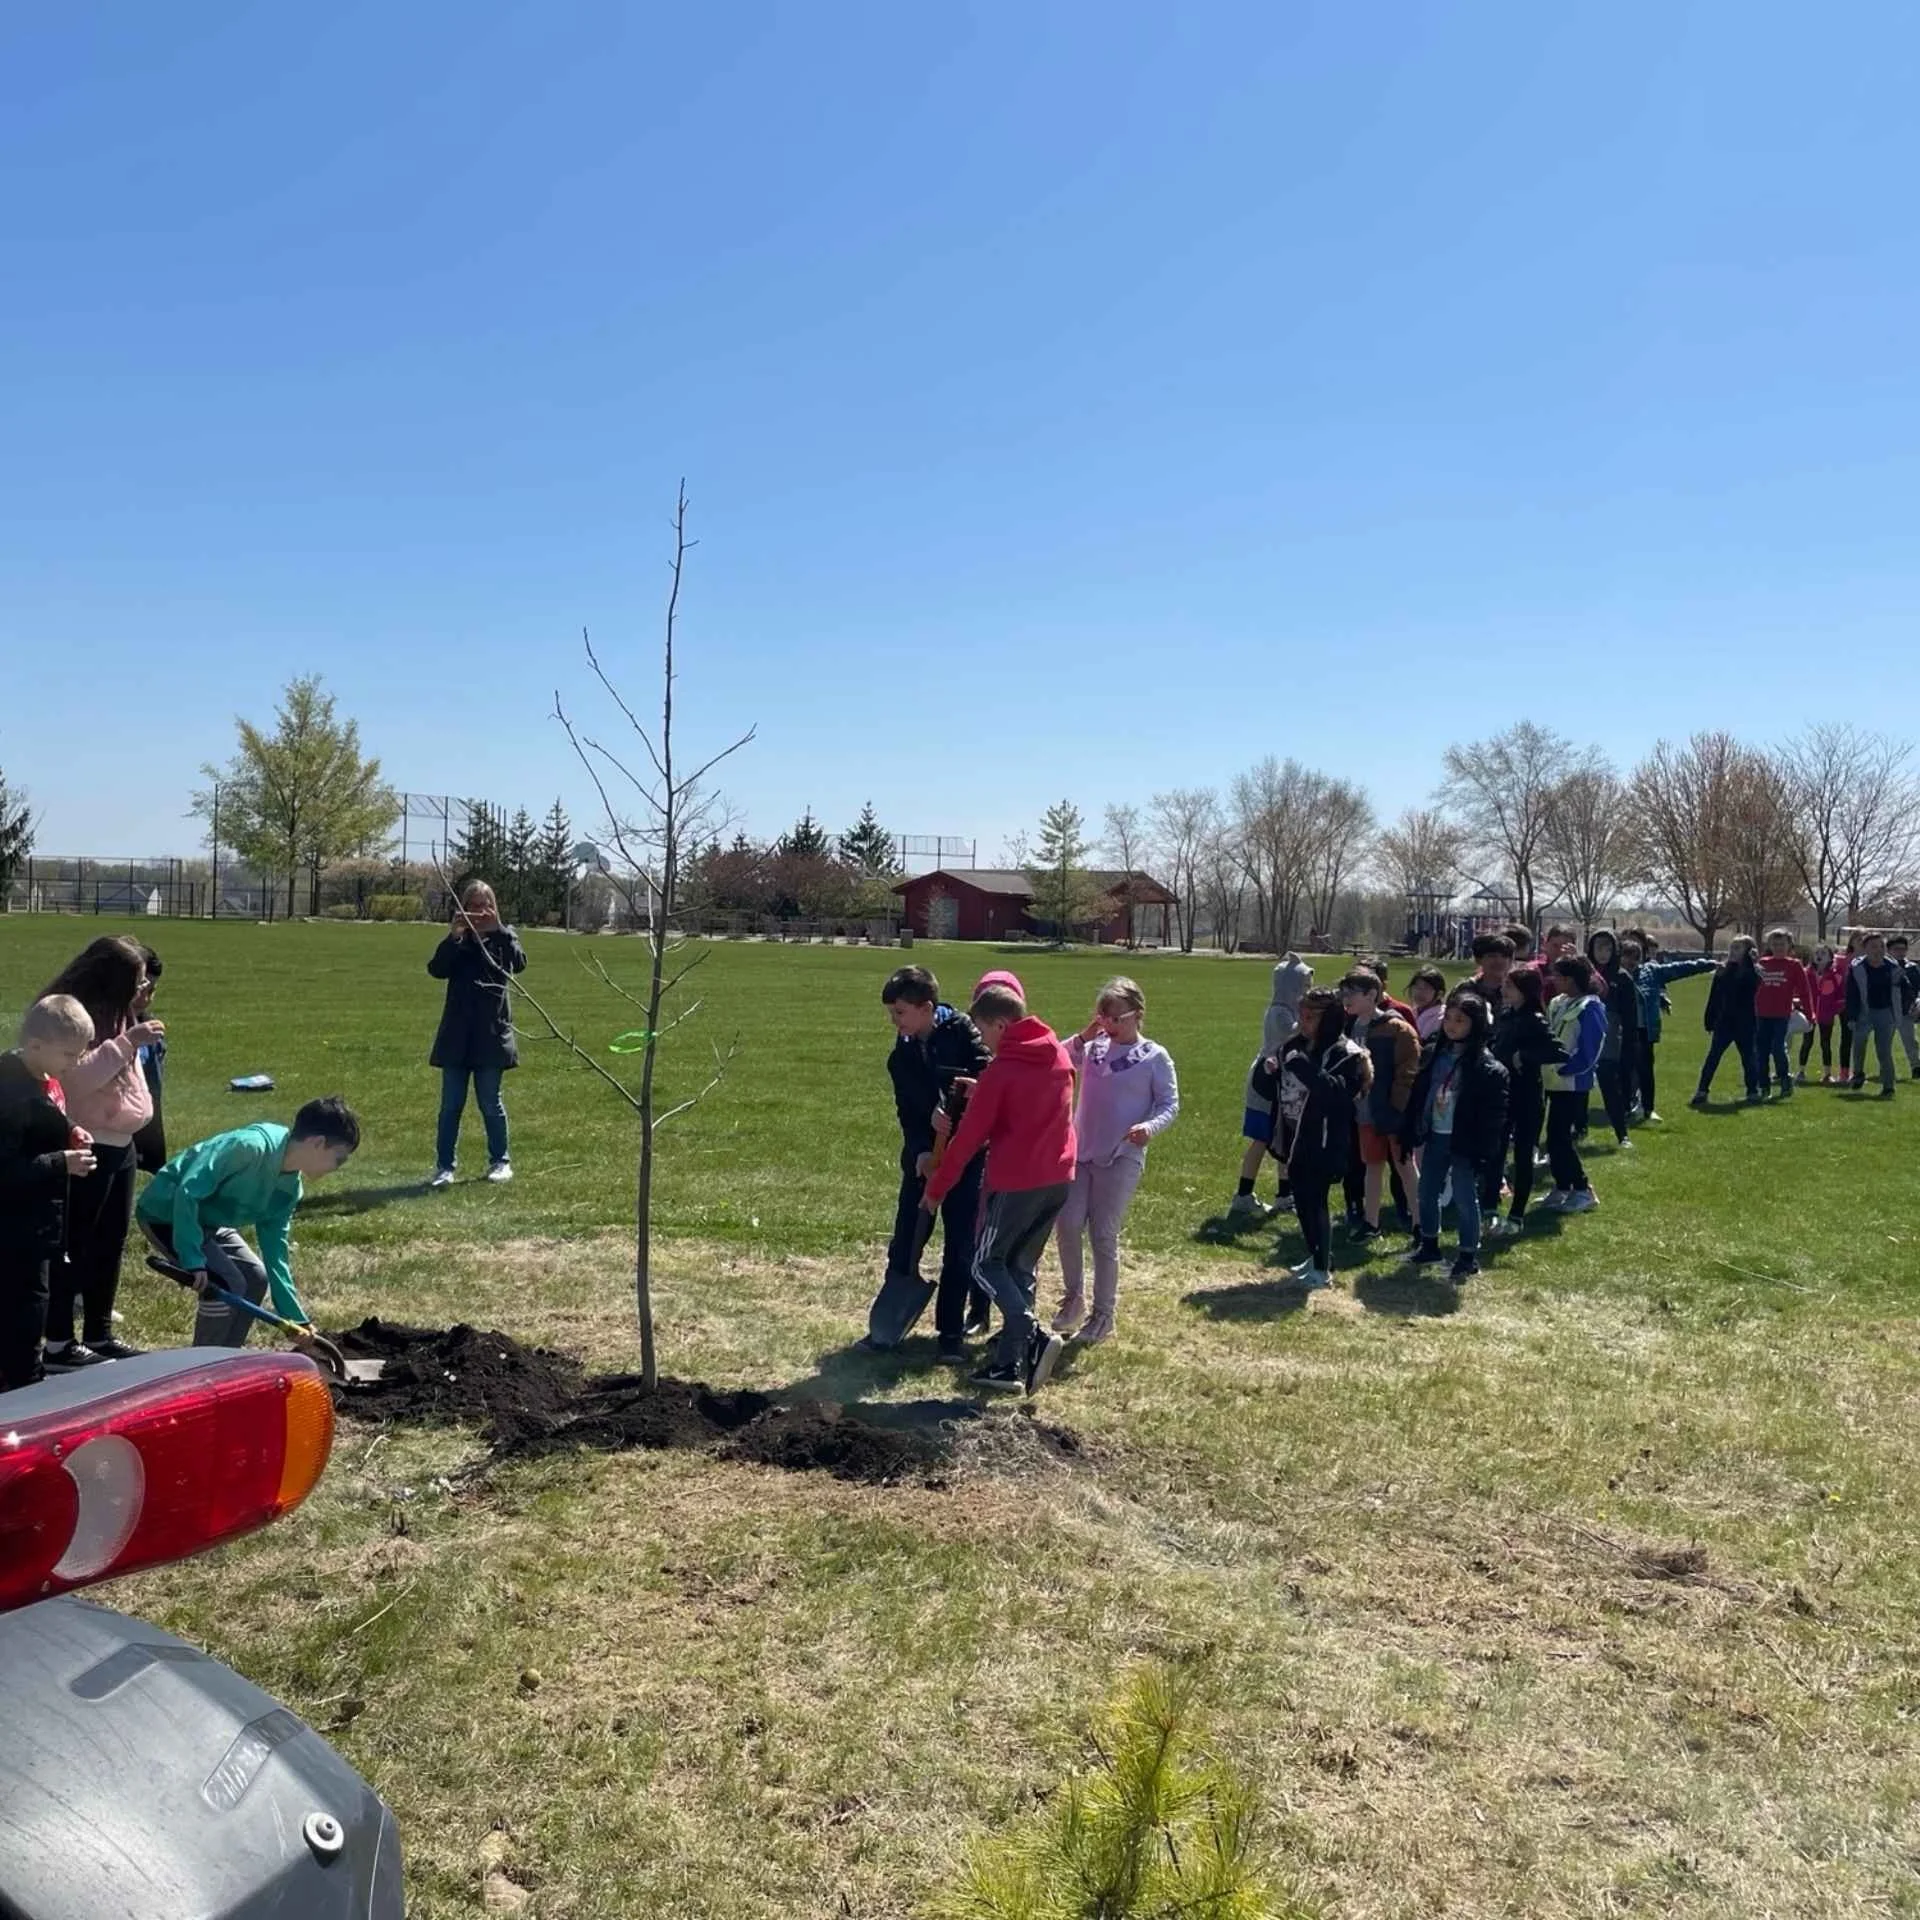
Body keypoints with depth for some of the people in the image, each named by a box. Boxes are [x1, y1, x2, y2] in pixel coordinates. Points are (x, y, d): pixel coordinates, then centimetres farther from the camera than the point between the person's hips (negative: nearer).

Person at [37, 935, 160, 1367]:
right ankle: (59, 1344, 6)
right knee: (73, 1246, -2)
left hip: (118, 1144, 9)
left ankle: (99, 1335, 22)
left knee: (110, 1242, 13)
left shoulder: (112, 1012, 14)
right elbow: (78, 1075, -27)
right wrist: (126, 1042, -28)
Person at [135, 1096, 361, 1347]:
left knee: (256, 1278, 9)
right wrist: (192, 1261, -34)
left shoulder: (290, 1188, -4)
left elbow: (274, 1250, 3)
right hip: (165, 1213, -9)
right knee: (228, 1285, -18)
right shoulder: (250, 1147, -32)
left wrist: (296, 1317, 2)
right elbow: (187, 1192, -33)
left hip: (207, 1221, 9)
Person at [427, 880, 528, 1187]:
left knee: (490, 1102, 5)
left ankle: (500, 1161, 19)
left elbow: (519, 963, -16)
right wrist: (453, 936, -22)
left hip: (490, 1034, -2)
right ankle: (444, 1165, 10)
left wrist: (499, 930, -25)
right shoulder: (456, 943, 7)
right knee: (451, 1104, 4)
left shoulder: (503, 937, 4)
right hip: (456, 1035, 2)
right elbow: (436, 969, -11)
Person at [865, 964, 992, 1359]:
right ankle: (888, 1323, 19)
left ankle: (952, 1330, 11)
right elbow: (908, 1113, 0)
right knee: (905, 1242, 6)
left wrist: (977, 1087, -36)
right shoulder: (899, 1059, 5)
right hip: (922, 1155, 4)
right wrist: (921, 1151, -16)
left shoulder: (960, 1030, -6)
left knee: (960, 1246, 2)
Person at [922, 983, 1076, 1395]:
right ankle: (1012, 1362, 13)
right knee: (1020, 1268, 15)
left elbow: (969, 1135, -10)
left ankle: (1035, 1337, -11)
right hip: (1058, 1178, 7)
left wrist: (936, 1187, -1)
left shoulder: (1002, 1069, -13)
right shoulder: (1059, 1056, 7)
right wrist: (983, 1094, 8)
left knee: (986, 1264, 8)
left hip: (1016, 1181, -7)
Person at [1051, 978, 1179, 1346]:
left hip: (1121, 1157, -4)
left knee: (1103, 1235, 0)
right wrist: (1082, 1037, -6)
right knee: (1068, 1225, -3)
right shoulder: (1093, 1048, 6)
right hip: (1079, 1151, 4)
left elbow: (1170, 1104, -4)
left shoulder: (1155, 1057, -4)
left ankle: (1103, 1315, 15)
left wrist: (1150, 1126, -24)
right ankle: (1074, 1297, 19)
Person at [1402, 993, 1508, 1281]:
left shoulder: (1486, 1066, -13)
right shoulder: (1432, 1053, 5)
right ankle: (1429, 1246, 33)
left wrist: (1484, 1152, -19)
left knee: (1464, 1198, 3)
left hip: (1464, 1141, -6)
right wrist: (1413, 1133, 6)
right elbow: (1418, 1094, 9)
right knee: (1427, 1193, 16)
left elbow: (1494, 1115, -15)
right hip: (1435, 1137, 6)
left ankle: (1469, 1256, 17)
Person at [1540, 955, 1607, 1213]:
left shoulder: (1590, 1008, -14)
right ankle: (1562, 1189, 21)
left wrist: (1562, 1068, -18)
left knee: (1559, 1137, -8)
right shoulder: (1558, 1004, 11)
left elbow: (1589, 1052, -18)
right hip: (1555, 1081, 8)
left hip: (1573, 1083, -8)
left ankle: (1583, 1191, 3)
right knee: (1555, 1136, 12)